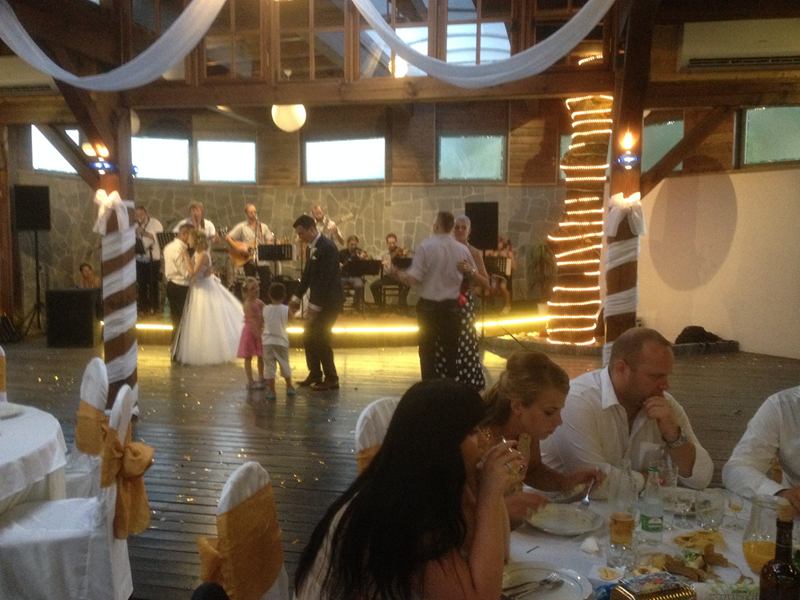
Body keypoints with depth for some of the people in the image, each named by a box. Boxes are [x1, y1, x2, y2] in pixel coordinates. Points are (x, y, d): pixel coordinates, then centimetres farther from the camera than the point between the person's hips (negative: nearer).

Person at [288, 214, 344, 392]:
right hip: (317, 300, 9)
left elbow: (325, 279, -23)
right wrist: (296, 297, 10)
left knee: (320, 338, -6)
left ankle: (331, 379, 6)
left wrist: (314, 307, -23)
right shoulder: (311, 247, 9)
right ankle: (315, 375, 23)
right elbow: (307, 275, 15)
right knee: (308, 337, 11)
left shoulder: (327, 247, -19)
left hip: (329, 301, -9)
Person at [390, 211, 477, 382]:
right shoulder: (462, 249, 0)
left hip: (428, 305, -3)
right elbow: (474, 274, 13)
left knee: (428, 349, 7)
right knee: (451, 349, 12)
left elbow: (413, 279, -14)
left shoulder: (426, 246, -12)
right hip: (451, 305, 3)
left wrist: (397, 273, 0)